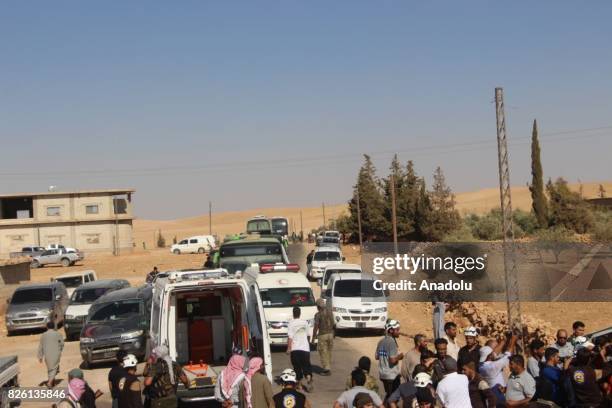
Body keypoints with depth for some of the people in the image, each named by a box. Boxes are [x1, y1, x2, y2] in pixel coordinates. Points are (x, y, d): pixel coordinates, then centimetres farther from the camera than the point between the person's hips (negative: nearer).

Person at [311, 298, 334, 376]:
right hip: (330, 333, 6)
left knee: (323, 352, 1)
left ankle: (326, 369, -4)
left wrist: (314, 335, -1)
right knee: (328, 352, 15)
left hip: (322, 335, -6)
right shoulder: (330, 311, 3)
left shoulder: (318, 314, -14)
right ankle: (328, 367, 22)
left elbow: (316, 326, -13)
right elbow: (332, 323, 10)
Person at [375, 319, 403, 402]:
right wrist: (400, 356, -8)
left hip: (383, 374, 8)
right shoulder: (392, 342, -19)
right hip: (392, 375, -8)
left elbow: (377, 357, 13)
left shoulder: (381, 341, 6)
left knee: (388, 395, 20)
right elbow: (393, 360, -24)